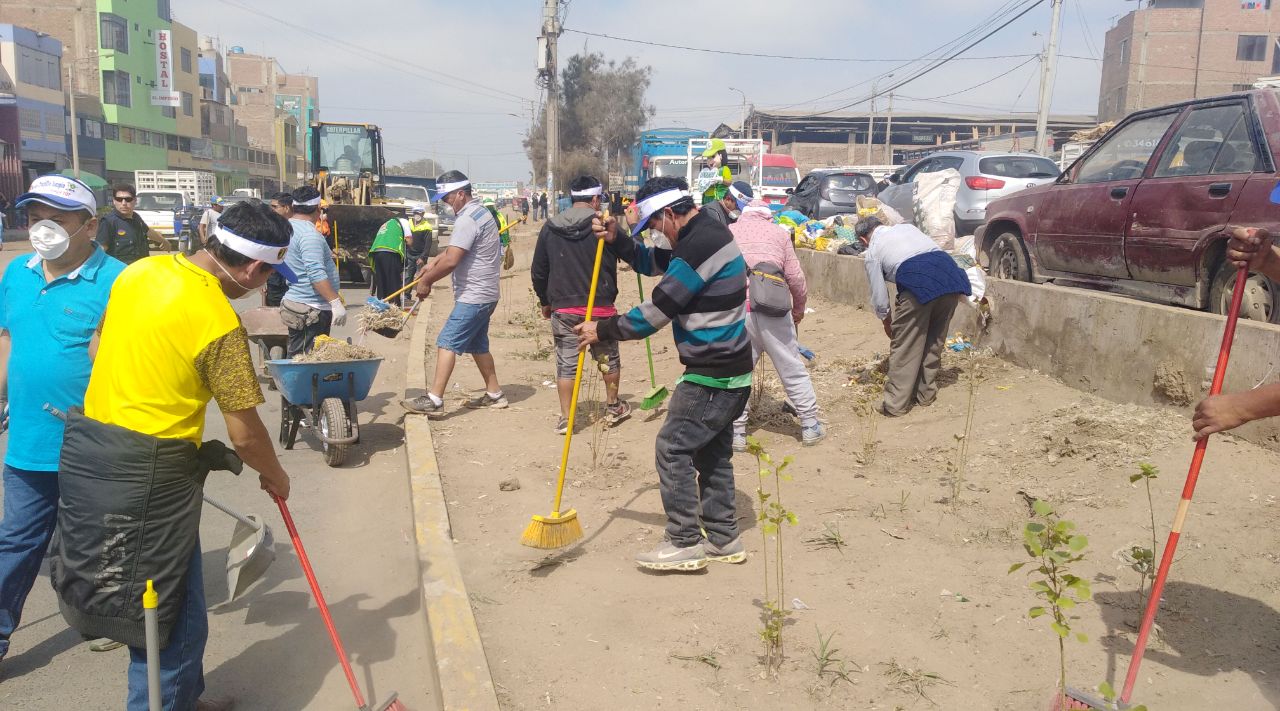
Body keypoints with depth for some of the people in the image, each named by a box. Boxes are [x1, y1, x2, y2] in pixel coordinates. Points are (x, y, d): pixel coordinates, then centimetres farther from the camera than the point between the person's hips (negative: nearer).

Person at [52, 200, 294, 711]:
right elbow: (244, 434, -14)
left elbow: (99, 348, 17)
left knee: (165, 595, 23)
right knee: (169, 615, 6)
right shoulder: (219, 322, -19)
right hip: (148, 472, -9)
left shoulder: (141, 270, 3)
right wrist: (274, 476, 5)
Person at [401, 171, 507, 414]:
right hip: (484, 294, 10)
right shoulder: (480, 212, 16)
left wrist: (426, 281, -11)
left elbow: (451, 261, -24)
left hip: (473, 296, -10)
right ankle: (494, 394, 25)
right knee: (478, 345, 18)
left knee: (447, 343, -10)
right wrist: (432, 265, 17)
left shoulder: (467, 219, -18)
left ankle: (434, 399, -12)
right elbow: (454, 249, 27)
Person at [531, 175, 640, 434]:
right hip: (600, 307, -2)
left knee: (566, 363, 6)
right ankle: (613, 407, 32)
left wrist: (545, 301, 22)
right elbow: (634, 255, -4)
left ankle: (565, 419, 7)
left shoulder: (550, 228, 4)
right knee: (609, 357, 18)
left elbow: (538, 272, 9)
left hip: (563, 308, 2)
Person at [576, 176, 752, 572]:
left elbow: (655, 313, -17)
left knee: (673, 448, -4)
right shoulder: (710, 233, 13)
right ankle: (723, 539, 22)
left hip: (712, 376, -10)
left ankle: (685, 543, 2)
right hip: (731, 372, 10)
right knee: (712, 451, 15)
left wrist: (603, 330, -6)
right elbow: (654, 262, 25)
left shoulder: (697, 247, -20)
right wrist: (617, 240, 10)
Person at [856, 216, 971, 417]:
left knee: (905, 344, 5)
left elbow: (879, 295, 16)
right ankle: (926, 394, 29)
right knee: (935, 340, 18)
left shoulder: (872, 251, 18)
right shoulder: (906, 226, 32)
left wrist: (886, 320, 34)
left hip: (918, 283, -5)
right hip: (950, 273, 6)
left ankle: (895, 404, 10)